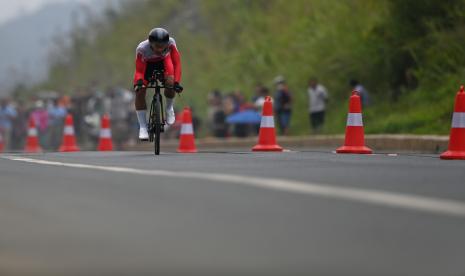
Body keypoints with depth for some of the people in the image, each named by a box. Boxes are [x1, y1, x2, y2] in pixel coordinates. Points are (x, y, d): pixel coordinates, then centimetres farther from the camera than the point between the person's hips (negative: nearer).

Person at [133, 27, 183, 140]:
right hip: (147, 64, 0)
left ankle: (169, 108, 3)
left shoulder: (170, 43, -36)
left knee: (170, 83, -28)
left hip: (163, 61, 0)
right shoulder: (142, 49, -38)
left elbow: (176, 63, -31)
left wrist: (176, 82, -44)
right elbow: (139, 71, -30)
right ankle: (142, 127, -6)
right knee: (139, 92, -18)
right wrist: (139, 81, -51)